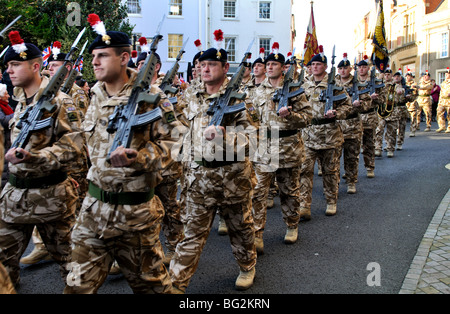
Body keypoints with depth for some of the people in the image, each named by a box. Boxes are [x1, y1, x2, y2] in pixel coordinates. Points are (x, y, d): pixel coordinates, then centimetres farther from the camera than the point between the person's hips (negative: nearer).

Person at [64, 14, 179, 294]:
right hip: (94, 207, 5)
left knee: (148, 281, 13)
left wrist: (135, 158, -27)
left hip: (135, 209, -5)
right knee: (79, 283, 9)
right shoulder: (96, 97, 8)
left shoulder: (150, 96, -11)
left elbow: (170, 143, -12)